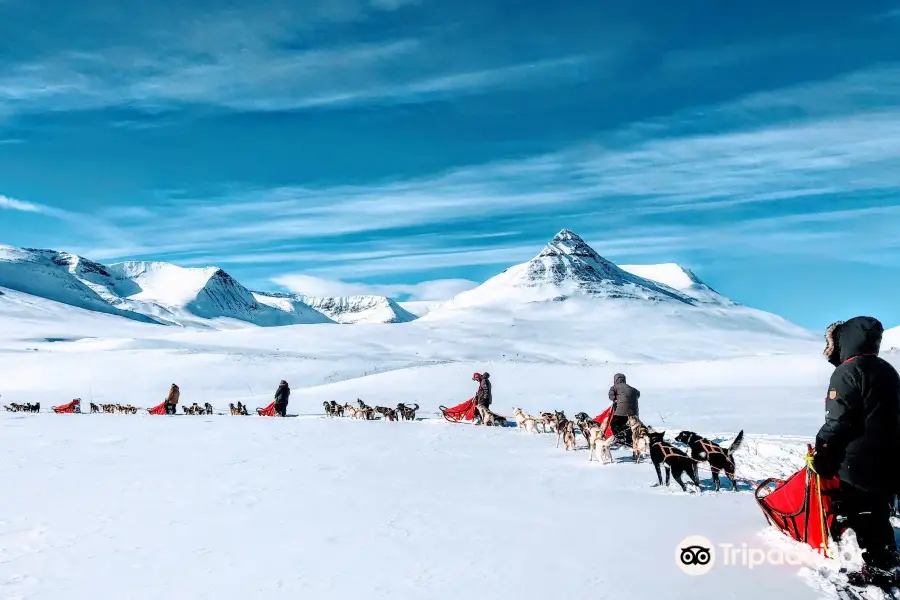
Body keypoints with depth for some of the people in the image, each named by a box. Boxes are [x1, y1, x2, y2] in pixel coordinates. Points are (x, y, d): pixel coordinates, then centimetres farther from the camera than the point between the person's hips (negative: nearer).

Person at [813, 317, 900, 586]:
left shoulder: (848, 372, -17)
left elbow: (837, 422, -20)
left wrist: (822, 456, -10)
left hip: (859, 463, -9)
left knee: (864, 517, 2)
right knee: (878, 515, 18)